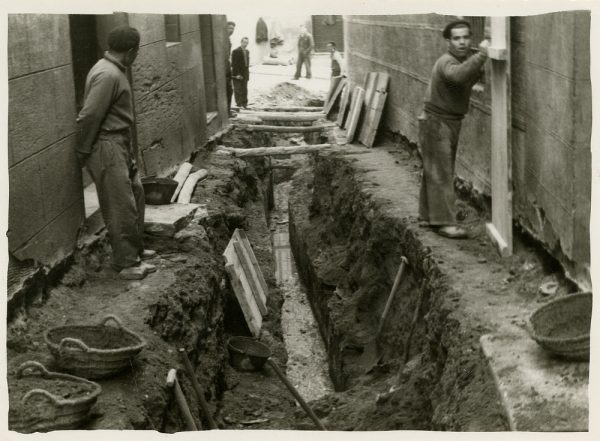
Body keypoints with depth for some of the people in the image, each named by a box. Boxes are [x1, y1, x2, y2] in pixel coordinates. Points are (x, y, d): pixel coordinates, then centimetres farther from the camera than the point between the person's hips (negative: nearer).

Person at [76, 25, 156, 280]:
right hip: (106, 147, -10)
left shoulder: (114, 70, 10)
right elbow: (88, 116, -23)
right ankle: (126, 263, 6)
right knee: (122, 207, -4)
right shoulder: (107, 75, -22)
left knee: (135, 195, 19)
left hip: (119, 145, 10)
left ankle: (135, 249, 31)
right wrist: (83, 153, -14)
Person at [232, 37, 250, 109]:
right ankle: (239, 103, 0)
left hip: (245, 75, 7)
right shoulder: (236, 51, -9)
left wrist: (247, 73, 11)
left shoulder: (247, 52, 14)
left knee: (245, 90, 7)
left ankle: (244, 104, 10)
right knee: (238, 90, -3)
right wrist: (237, 74, -18)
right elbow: (234, 64, -12)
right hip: (237, 75, -6)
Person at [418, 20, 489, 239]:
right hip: (436, 122, -9)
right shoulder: (446, 62, -22)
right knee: (441, 173, -9)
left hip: (451, 122, 9)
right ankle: (444, 222, -7)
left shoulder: (466, 59, 8)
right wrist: (482, 53, -44)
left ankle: (428, 215, 27)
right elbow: (458, 75, -45)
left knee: (435, 171, 16)